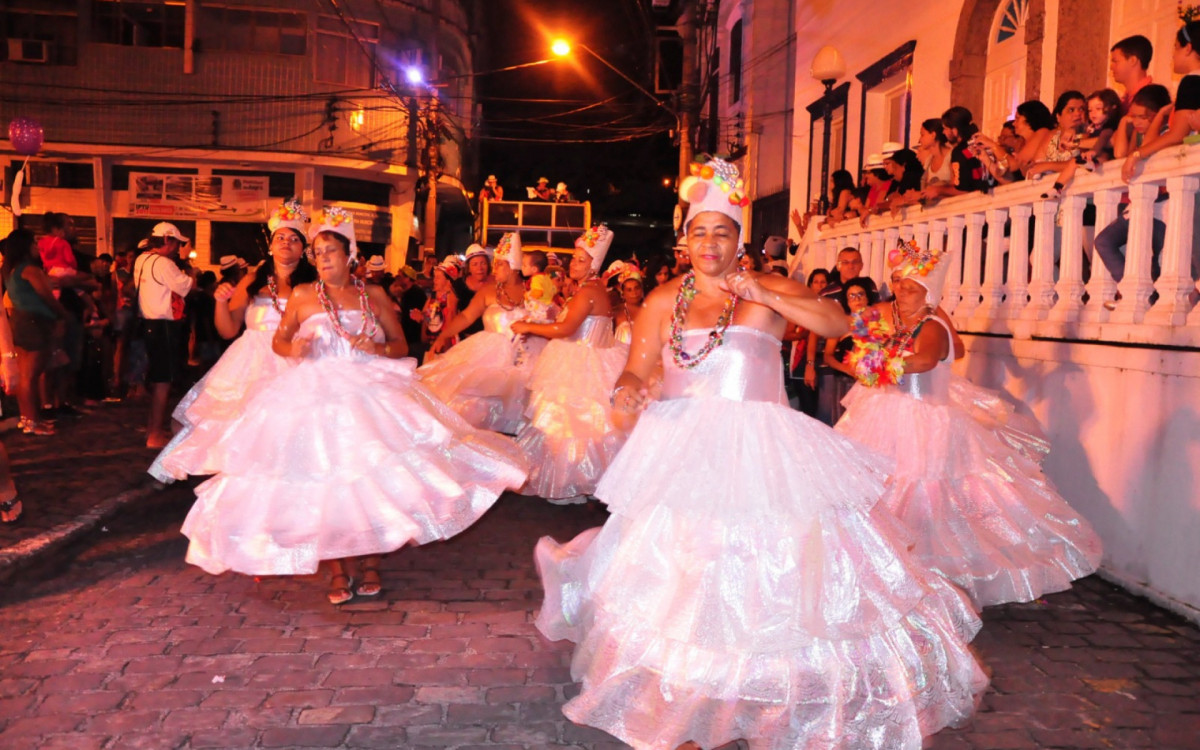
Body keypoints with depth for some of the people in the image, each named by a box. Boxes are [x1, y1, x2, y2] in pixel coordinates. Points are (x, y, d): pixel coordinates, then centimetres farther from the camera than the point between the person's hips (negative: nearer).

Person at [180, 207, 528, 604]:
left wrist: (377, 348, -12)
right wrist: (293, 350, -9)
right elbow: (279, 339, 14)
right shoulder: (302, 296, 7)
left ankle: (370, 560, 6)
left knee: (372, 475, -8)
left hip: (368, 393, 0)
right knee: (325, 480, -5)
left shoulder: (374, 296, 8)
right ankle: (337, 568, 5)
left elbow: (400, 344, 9)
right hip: (316, 397, 0)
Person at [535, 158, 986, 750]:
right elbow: (635, 370, 7)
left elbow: (836, 323, -7)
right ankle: (679, 696, 18)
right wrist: (626, 391, -16)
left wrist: (765, 298, -17)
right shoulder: (664, 301, 9)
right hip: (681, 451, 2)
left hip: (758, 450, -1)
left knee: (769, 558, -3)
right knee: (676, 565, 1)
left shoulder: (768, 289, 5)